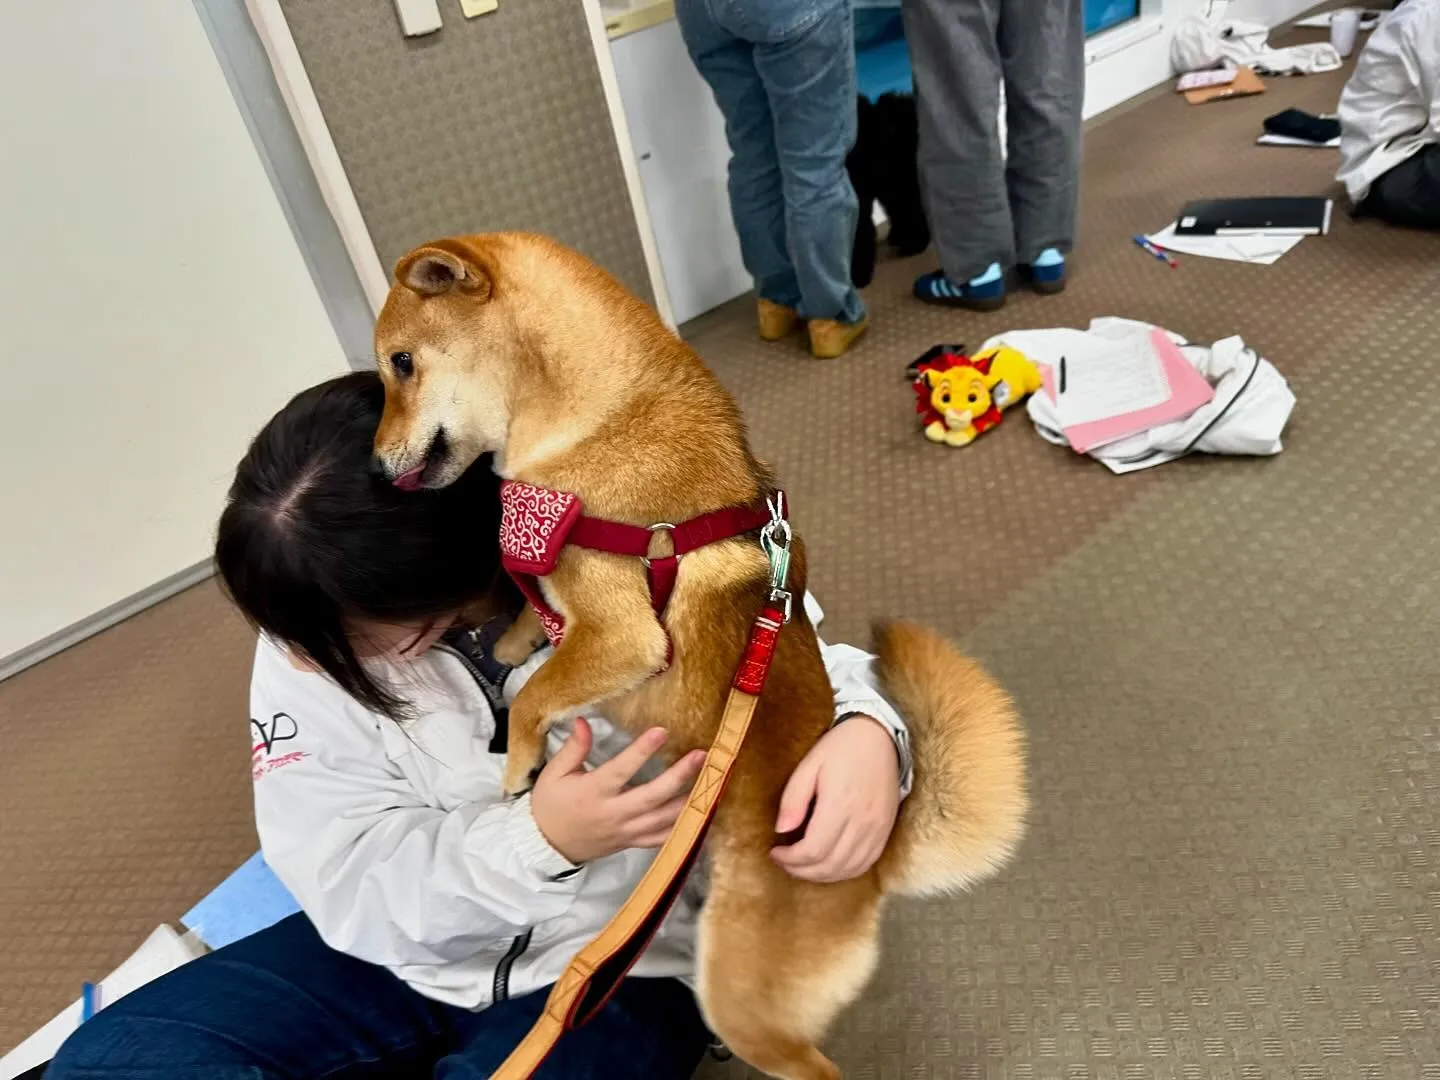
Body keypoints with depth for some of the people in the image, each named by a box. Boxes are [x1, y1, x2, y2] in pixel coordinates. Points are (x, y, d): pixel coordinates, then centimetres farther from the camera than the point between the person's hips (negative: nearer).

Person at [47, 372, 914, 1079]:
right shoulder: (307, 642, -14)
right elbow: (350, 887, -13)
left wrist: (866, 731, -36)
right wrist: (540, 839, -31)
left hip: (619, 967, -3)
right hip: (407, 948, 4)